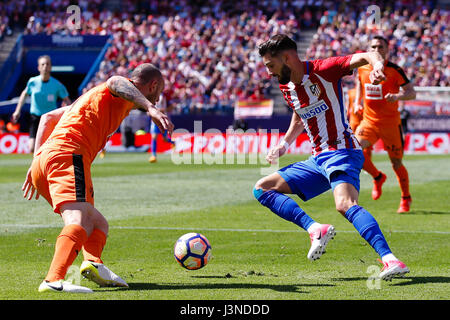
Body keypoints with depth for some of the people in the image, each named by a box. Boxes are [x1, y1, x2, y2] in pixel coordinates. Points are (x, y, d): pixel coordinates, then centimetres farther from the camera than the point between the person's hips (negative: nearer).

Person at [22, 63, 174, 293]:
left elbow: (47, 118, 35)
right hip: (68, 154, -9)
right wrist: (151, 109, -27)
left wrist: (37, 160, 28)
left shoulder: (94, 96, 36)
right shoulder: (126, 93, 11)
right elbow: (115, 82, -16)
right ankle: (54, 280, -46)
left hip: (43, 161, 9)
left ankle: (93, 262, -12)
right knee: (78, 223, -25)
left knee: (98, 223, 16)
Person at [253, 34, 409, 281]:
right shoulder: (286, 87, 11)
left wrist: (377, 65, -45)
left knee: (344, 204, -34)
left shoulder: (322, 71, -12)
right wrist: (283, 145, 21)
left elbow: (365, 57, -23)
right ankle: (315, 229, -14)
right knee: (261, 189, 4)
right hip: (317, 159, 9)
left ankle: (390, 260, -42)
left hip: (341, 152, -9)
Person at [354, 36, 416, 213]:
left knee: (397, 164, 3)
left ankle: (406, 198, 26)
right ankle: (377, 177, 9)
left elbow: (411, 92, -11)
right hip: (369, 120, 3)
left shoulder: (395, 70, -11)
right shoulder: (362, 69, 2)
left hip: (391, 123, -3)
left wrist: (397, 96, -29)